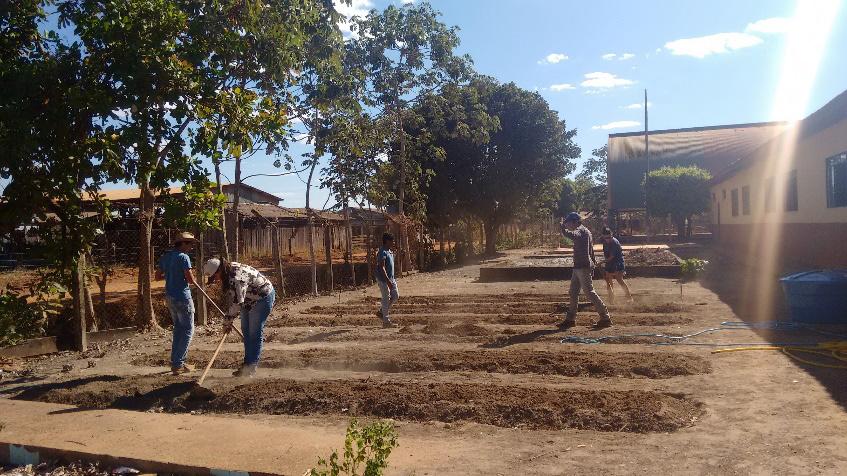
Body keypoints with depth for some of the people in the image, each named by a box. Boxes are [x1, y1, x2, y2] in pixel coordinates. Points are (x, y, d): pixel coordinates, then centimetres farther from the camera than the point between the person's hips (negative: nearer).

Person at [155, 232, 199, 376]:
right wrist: (193, 280, 2)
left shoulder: (165, 256, 9)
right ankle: (178, 364, 2)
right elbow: (190, 280, -19)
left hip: (170, 297, 8)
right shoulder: (183, 257, -16)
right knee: (188, 330, 2)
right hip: (182, 297, -8)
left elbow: (158, 276, 16)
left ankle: (175, 362, 23)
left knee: (178, 328, 19)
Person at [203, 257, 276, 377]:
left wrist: (229, 320, -20)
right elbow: (228, 297, 5)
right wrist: (228, 319, 1)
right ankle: (248, 363, 18)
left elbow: (237, 302, -31)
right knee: (246, 330, 11)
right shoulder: (226, 275, -2)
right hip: (249, 300, 10)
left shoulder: (237, 277, -32)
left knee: (255, 333, -7)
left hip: (263, 297, -10)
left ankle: (251, 367, -2)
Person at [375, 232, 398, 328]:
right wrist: (387, 280, -29)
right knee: (386, 299, -3)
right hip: (383, 279, -9)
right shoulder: (382, 252, -17)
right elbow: (382, 268, -24)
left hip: (391, 278, 9)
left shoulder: (390, 252, 13)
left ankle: (381, 312, 22)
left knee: (395, 296, 10)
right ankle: (386, 321, 7)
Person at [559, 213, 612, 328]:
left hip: (583, 267, -11)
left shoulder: (581, 231, -15)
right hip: (579, 267, 11)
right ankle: (570, 319, 18)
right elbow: (591, 248, 27)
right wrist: (593, 260, 35)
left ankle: (605, 317, -2)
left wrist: (563, 226, -16)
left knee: (589, 292, -8)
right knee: (573, 292, 12)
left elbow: (567, 233, -36)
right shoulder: (584, 231, 17)